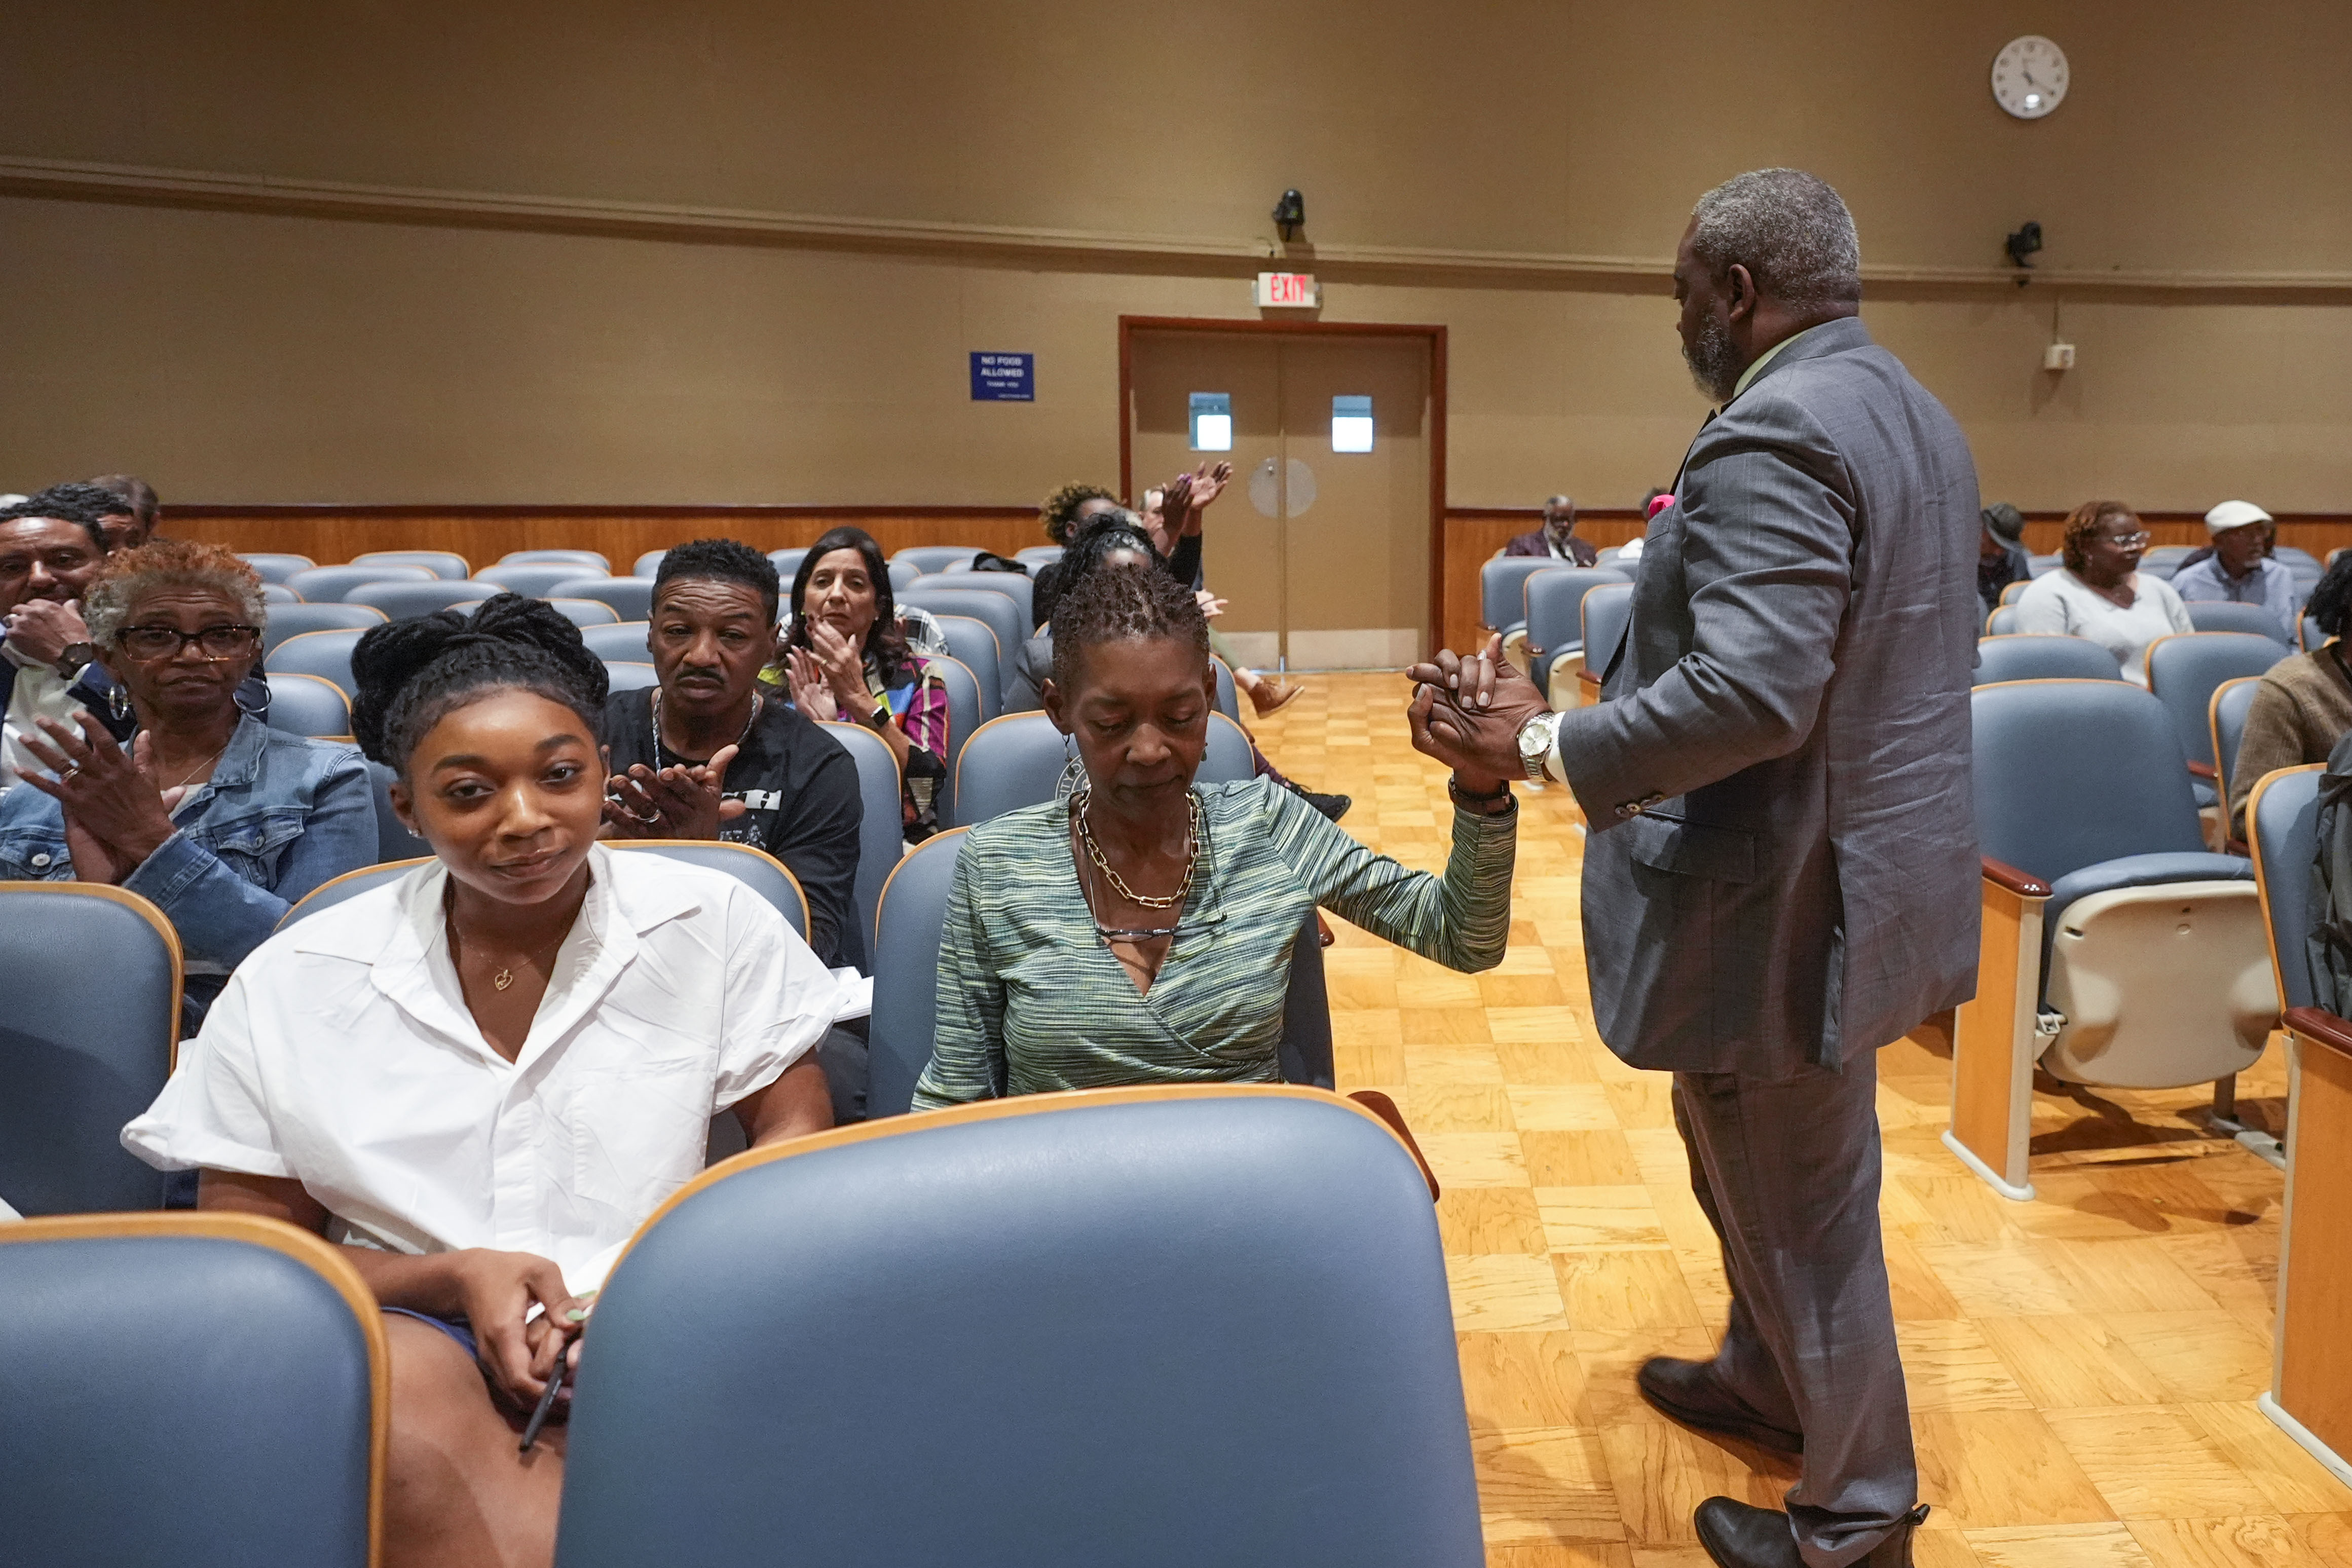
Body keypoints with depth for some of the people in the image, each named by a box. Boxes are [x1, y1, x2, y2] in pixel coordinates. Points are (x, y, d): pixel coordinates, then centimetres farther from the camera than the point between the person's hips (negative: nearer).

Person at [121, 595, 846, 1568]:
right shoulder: (294, 988, 3)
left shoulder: (715, 925, 0)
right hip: (412, 1327, 1)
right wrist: (454, 1278, -12)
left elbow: (795, 1131, 4)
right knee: (403, 1388, -34)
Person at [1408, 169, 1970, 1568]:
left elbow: (1747, 693, -32)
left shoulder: (1773, 435, -21)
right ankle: (1768, 1381, 46)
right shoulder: (1916, 414, 12)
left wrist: (1548, 744, -22)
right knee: (1754, 1165, 26)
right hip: (1874, 859, 10)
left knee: (1798, 1204, 7)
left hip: (1792, 891, -10)